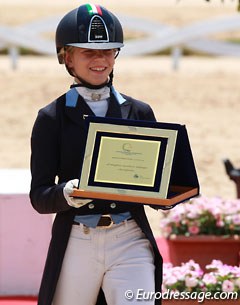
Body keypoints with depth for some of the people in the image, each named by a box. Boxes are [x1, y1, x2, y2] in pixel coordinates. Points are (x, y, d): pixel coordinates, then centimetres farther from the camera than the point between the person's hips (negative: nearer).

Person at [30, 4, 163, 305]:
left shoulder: (139, 112, 11)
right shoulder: (52, 118, 5)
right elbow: (39, 196, -1)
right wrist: (67, 194, -23)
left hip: (130, 243, 1)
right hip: (76, 244, -1)